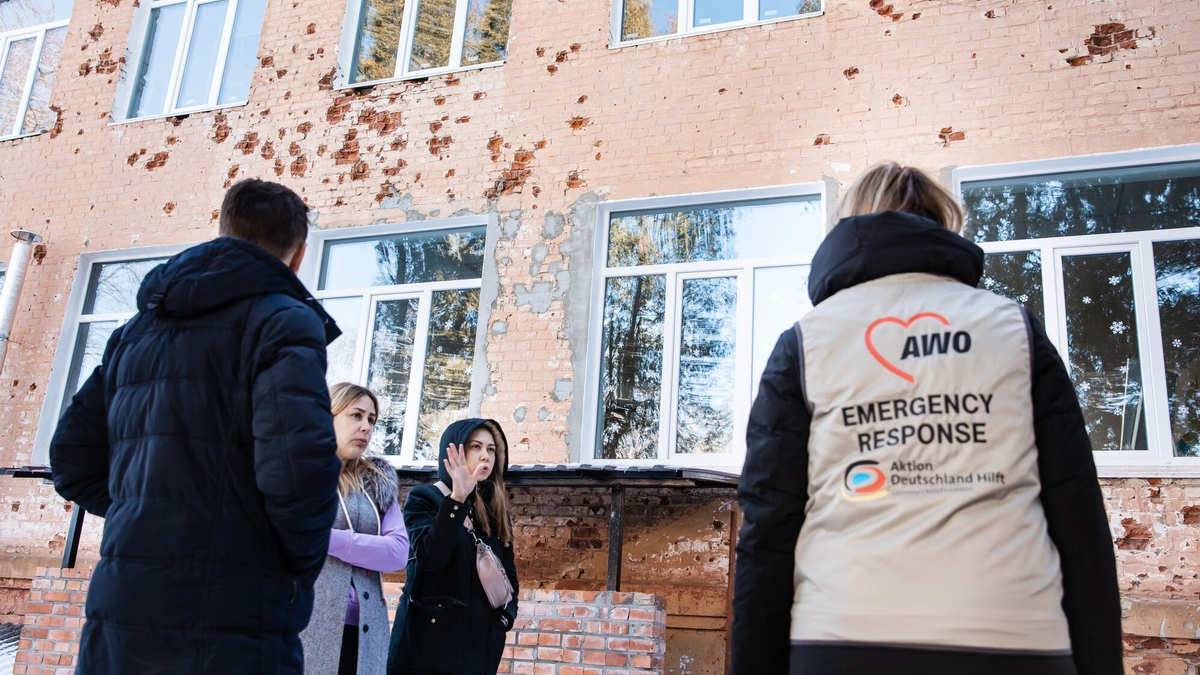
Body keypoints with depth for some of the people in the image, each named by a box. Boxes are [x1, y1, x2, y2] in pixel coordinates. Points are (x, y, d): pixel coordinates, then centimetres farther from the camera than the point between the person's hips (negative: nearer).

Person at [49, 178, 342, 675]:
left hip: (115, 618, 6)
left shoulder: (134, 330, 16)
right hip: (228, 620, -6)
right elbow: (299, 468, -22)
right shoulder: (282, 321, -8)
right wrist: (303, 567, -6)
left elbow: (72, 461, 18)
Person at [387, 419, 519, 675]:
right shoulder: (424, 498, -2)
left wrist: (506, 615, 2)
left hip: (481, 641, 5)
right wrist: (457, 499, -25)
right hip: (431, 637, -5)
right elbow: (430, 557, -19)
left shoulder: (495, 509, 14)